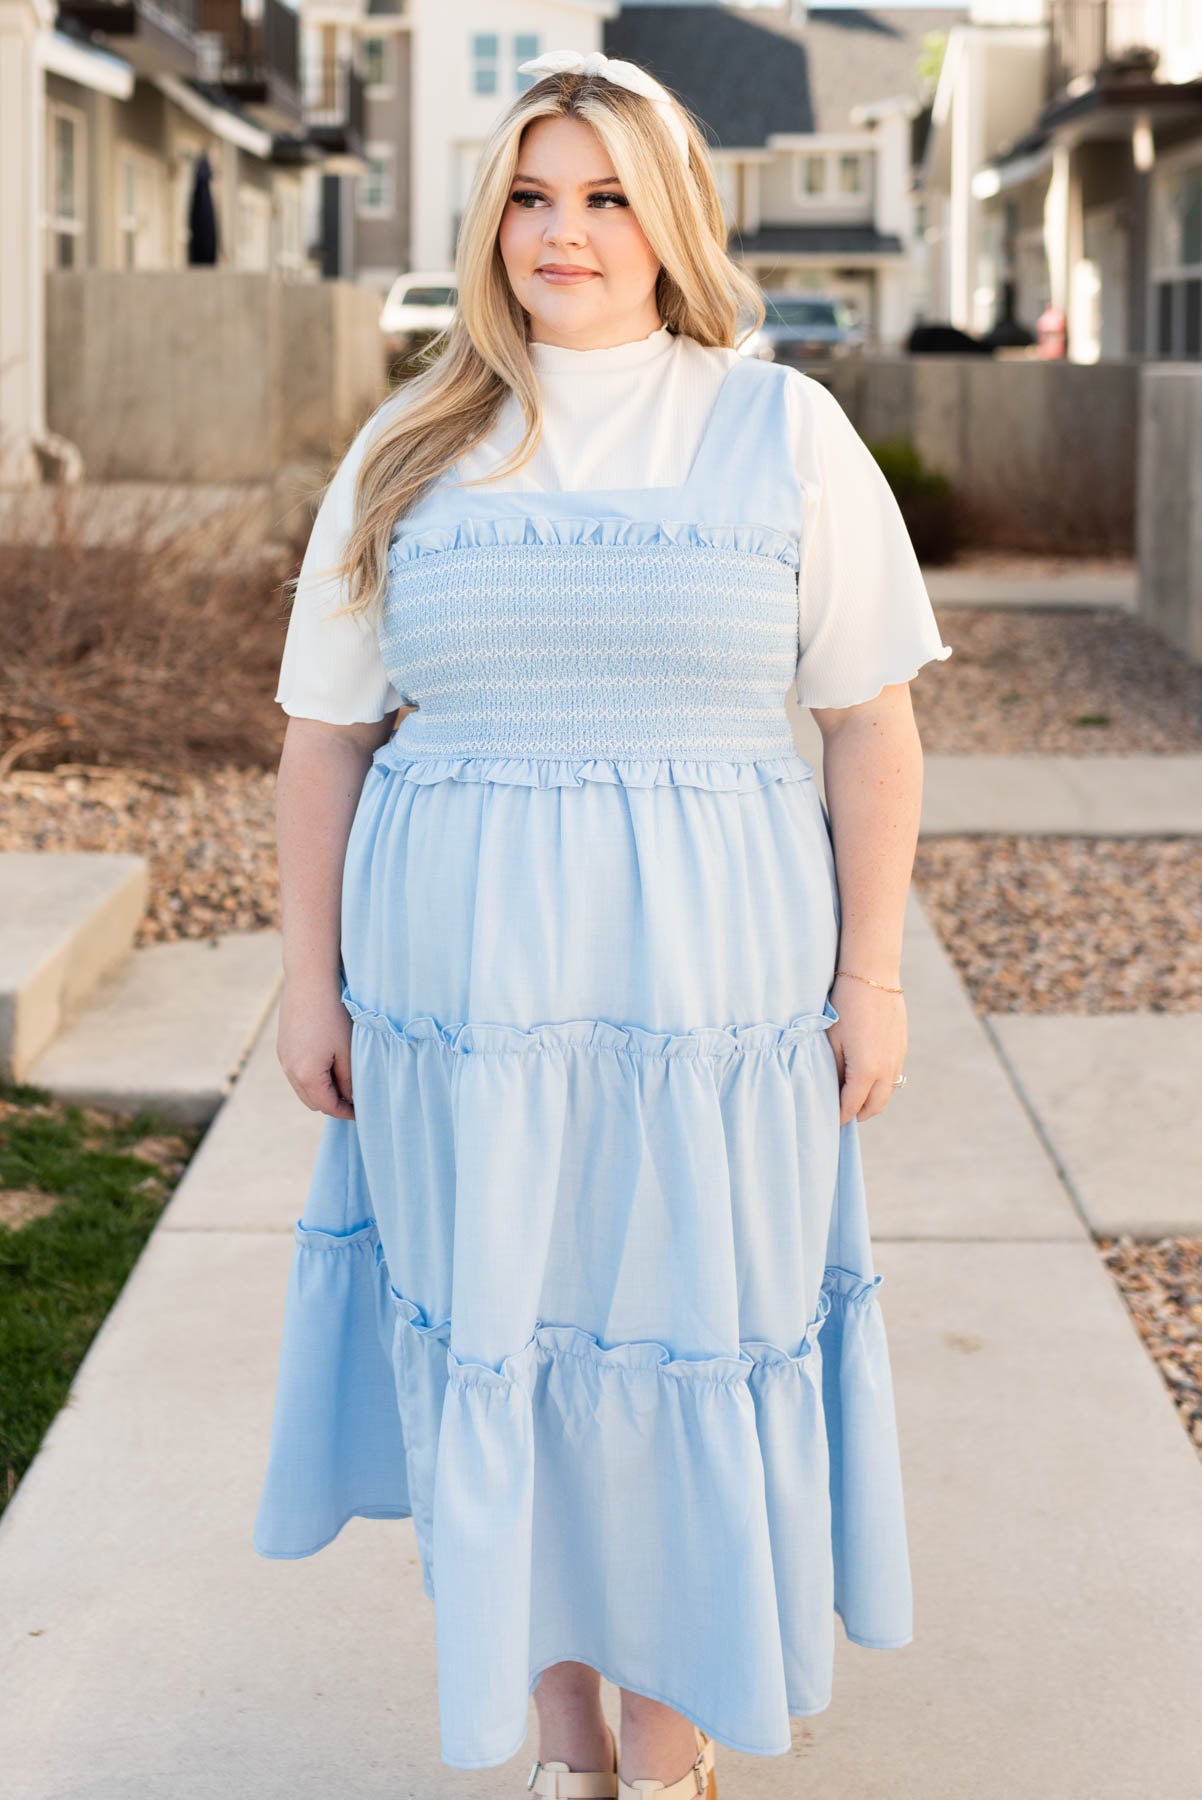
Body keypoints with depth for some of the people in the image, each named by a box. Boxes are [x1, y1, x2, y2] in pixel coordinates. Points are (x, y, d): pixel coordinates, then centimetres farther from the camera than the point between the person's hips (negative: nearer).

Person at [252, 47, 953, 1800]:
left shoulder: (783, 431, 2)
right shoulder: (411, 453, 6)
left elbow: (873, 723, 2)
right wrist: (310, 979, 4)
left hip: (711, 984, -1)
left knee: (689, 1343, 5)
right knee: (491, 1338, 8)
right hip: (459, 983, 2)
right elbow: (324, 731, 8)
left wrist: (870, 977, -2)